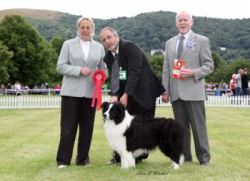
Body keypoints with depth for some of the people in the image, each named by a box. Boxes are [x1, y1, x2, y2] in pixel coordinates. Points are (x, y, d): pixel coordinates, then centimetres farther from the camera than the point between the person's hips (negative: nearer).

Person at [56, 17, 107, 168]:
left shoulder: (99, 47, 12)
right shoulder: (68, 44, 4)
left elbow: (103, 69, 15)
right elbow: (60, 66, -2)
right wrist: (79, 70, -15)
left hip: (91, 92, 3)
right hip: (71, 91, -3)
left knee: (87, 127, 7)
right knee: (68, 126, -3)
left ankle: (83, 158, 19)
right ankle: (63, 159, 7)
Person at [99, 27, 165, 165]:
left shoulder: (130, 47, -17)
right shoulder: (108, 57, 5)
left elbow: (134, 72, -23)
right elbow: (113, 79, 3)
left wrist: (125, 95, -27)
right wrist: (114, 95, -17)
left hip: (144, 91, -6)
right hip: (125, 93, 6)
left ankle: (139, 155, 11)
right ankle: (119, 155, 12)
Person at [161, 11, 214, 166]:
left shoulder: (202, 41, 3)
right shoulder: (170, 43, 15)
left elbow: (209, 66, -1)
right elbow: (166, 69, 14)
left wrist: (193, 73, -17)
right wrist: (165, 91, 7)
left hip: (193, 91, -4)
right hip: (176, 93, 4)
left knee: (198, 126, -2)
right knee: (181, 127, 9)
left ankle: (204, 158, 7)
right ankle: (184, 156, 17)